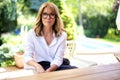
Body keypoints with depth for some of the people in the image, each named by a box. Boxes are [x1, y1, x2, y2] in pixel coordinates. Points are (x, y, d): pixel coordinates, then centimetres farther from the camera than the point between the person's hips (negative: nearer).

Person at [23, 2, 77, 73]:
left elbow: (58, 60, -9)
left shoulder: (62, 35, -1)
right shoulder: (31, 34, -4)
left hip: (56, 67, 4)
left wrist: (48, 70, -29)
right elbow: (27, 57, -12)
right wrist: (37, 65, -34)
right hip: (41, 67, -4)